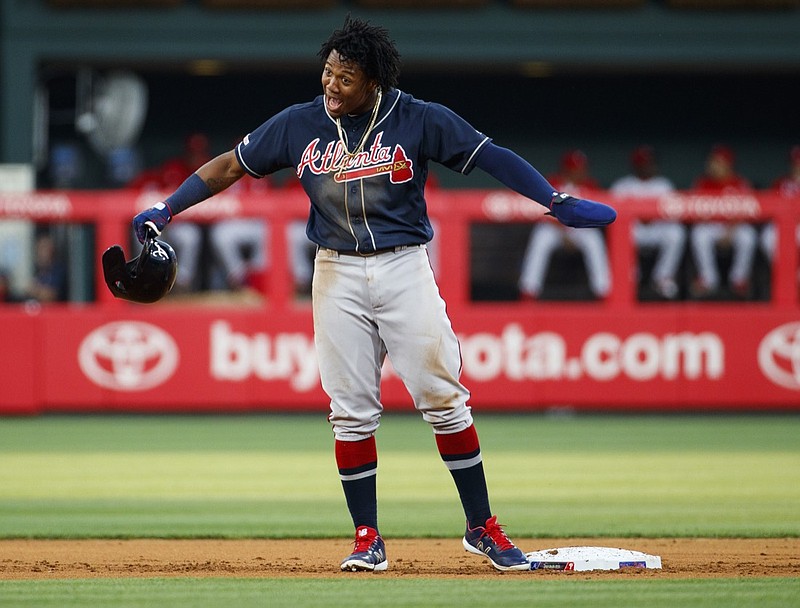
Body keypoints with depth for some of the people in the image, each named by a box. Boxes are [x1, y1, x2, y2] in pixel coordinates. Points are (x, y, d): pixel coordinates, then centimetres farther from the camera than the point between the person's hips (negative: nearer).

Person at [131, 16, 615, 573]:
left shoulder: (419, 120, -7)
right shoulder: (299, 125, 1)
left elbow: (492, 157, -8)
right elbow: (230, 167, 8)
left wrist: (561, 204, -16)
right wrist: (166, 209, 1)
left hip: (405, 268, -2)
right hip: (338, 276, 2)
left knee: (442, 397, -5)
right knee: (352, 411, 1)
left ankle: (482, 527, 4)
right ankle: (368, 540, 9)